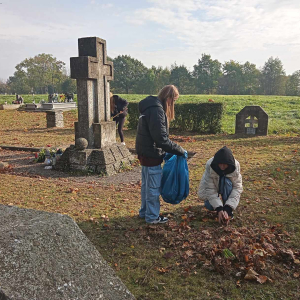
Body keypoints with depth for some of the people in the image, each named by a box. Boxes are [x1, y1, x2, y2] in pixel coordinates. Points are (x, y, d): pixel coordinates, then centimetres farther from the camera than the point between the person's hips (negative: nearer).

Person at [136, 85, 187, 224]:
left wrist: (165, 151, 13)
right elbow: (161, 139, -25)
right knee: (154, 187, 4)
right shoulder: (157, 110, -22)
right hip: (151, 155, -10)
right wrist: (180, 150, -16)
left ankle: (145, 211, 35)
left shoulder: (151, 107, 10)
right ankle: (152, 216, 18)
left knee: (146, 185, 21)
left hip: (145, 153, 10)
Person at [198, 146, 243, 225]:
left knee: (226, 181, -33)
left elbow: (237, 188, -28)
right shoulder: (210, 165, -31)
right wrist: (219, 209, -41)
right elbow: (210, 189, -31)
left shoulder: (235, 165, -28)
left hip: (227, 189, 1)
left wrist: (227, 209, -40)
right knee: (210, 206, -28)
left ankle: (228, 212, -18)